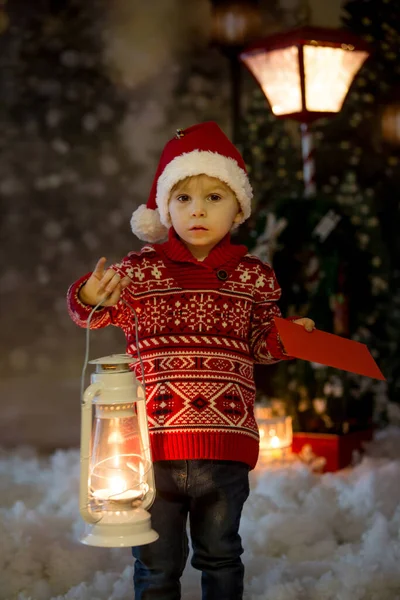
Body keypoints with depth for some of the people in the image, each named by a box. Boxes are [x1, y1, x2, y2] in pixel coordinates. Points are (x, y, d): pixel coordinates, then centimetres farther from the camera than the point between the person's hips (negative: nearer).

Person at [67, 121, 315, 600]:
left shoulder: (253, 277, 4)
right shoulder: (139, 271, -2)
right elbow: (94, 316, 6)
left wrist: (284, 338, -6)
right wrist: (90, 298, -16)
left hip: (225, 450, 1)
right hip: (153, 445, -1)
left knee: (221, 556, 18)